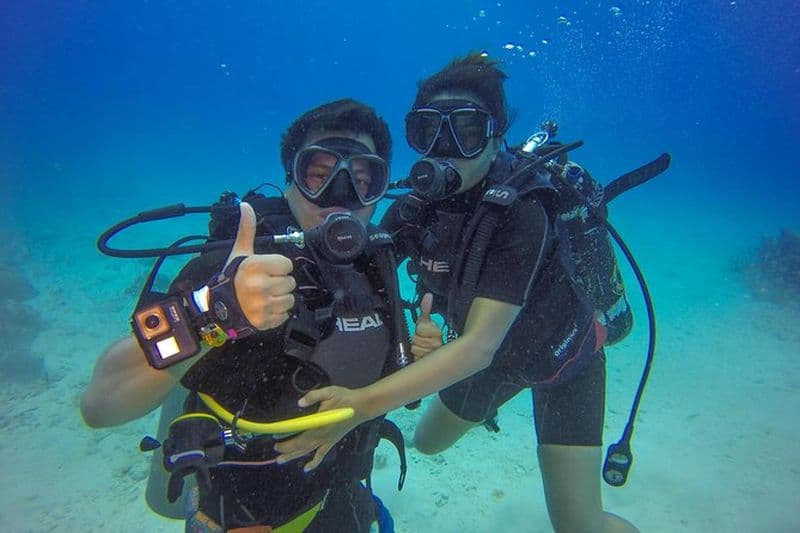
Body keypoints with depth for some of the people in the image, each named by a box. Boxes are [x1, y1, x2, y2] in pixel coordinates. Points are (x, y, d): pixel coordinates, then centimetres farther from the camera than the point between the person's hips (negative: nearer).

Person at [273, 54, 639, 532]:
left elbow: (480, 345, -42)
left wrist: (362, 403, -51)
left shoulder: (522, 213, -35)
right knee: (427, 441, 23)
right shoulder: (415, 207, -17)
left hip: (562, 356, -5)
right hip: (496, 354, 5)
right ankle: (485, 410, 55)